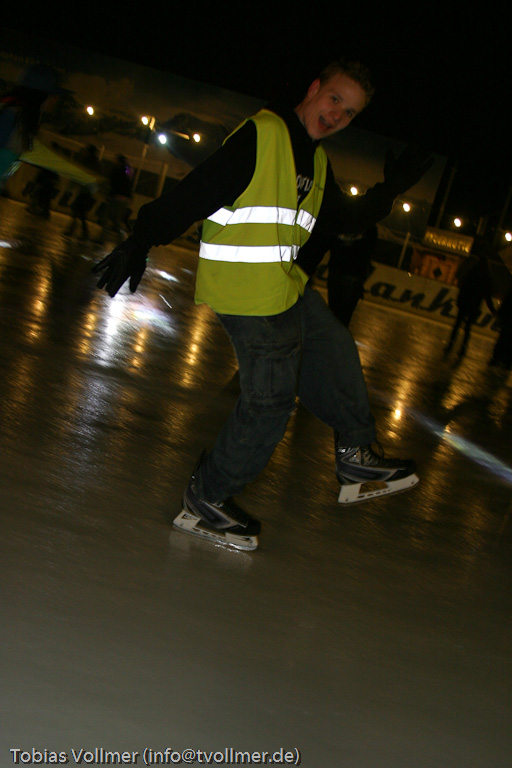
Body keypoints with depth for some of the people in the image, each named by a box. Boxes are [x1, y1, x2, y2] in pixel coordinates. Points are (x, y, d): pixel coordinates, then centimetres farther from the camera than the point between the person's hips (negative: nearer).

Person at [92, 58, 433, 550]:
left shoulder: (315, 160, 14)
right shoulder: (262, 135, -15)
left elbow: (343, 221, 25)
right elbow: (196, 191, -22)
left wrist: (390, 190, 17)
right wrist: (142, 242, -26)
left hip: (285, 287, 10)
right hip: (250, 296, -10)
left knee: (336, 357, 17)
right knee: (269, 400, -3)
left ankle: (355, 458, 35)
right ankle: (205, 501, 11)